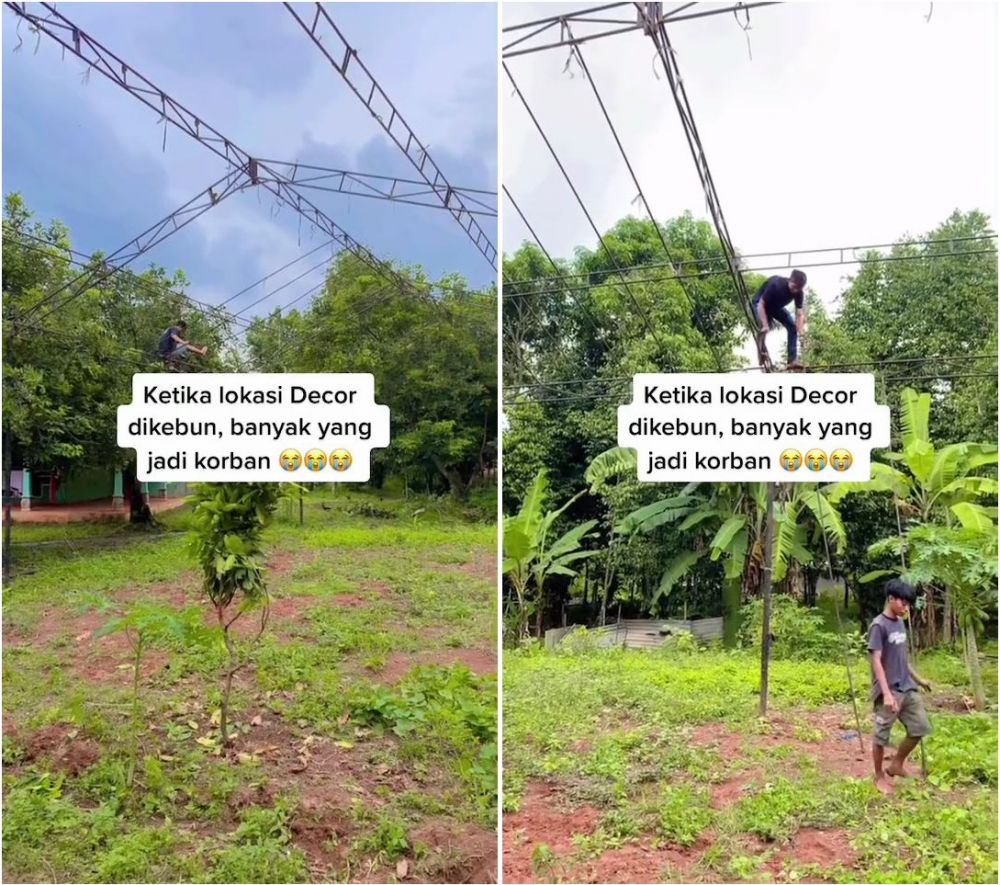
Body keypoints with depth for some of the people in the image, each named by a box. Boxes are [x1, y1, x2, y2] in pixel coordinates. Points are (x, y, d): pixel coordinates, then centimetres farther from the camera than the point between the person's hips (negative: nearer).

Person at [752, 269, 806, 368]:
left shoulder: (798, 292, -22)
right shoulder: (776, 285, -39)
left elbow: (799, 314, -19)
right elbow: (761, 304, -36)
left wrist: (800, 333, -32)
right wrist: (765, 325, -44)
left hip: (777, 306, 5)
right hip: (760, 304, -5)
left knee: (792, 326, -10)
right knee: (763, 330, -27)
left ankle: (792, 360, -9)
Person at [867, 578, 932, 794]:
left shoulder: (900, 623, 9)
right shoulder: (878, 626, -17)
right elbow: (876, 662, -20)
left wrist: (918, 679, 25)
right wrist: (886, 693, -26)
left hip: (907, 689, 8)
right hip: (888, 692, -8)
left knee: (920, 728, 10)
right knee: (882, 736, 4)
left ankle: (896, 764, 27)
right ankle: (879, 777, 20)